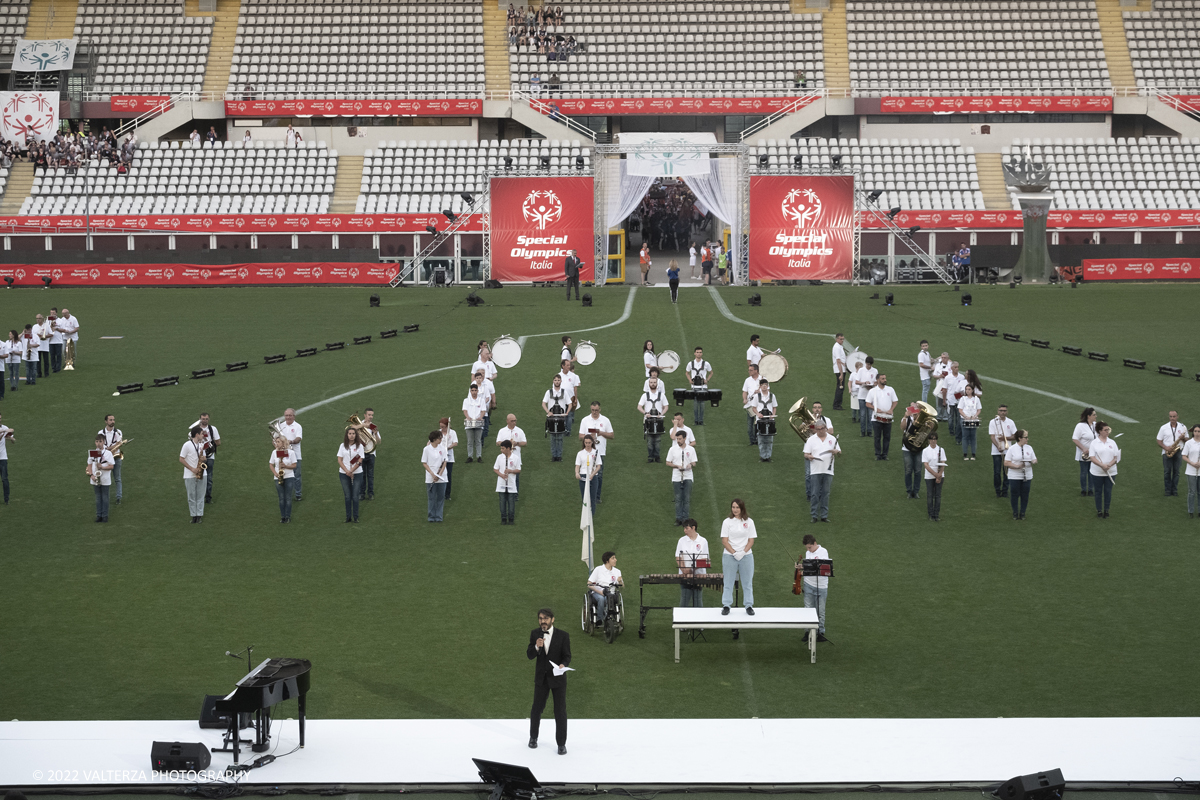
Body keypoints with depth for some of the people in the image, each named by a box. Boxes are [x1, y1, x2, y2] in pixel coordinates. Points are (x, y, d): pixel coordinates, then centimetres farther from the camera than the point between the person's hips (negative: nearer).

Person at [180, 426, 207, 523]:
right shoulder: (187, 445, -9)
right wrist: (192, 469, -16)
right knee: (191, 496, 2)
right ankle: (194, 516, 7)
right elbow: (181, 459, -10)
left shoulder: (201, 445, 10)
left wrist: (203, 459, -6)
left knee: (200, 496, 4)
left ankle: (200, 515, 8)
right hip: (190, 475, -5)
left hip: (200, 474, 5)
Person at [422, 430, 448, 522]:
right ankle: (431, 516, 11)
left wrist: (440, 474, -9)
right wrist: (432, 474, -14)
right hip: (430, 478, -3)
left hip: (441, 478, 3)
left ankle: (438, 516, 11)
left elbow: (444, 462, 3)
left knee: (441, 497, 3)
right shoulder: (427, 449, -5)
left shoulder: (442, 448, 3)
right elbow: (424, 463, -3)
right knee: (432, 497, 2)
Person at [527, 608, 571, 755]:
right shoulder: (535, 634, -5)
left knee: (560, 711, 2)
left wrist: (563, 665, -30)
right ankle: (533, 736, 35)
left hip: (558, 678, -2)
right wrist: (537, 646, -28)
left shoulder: (563, 636, -13)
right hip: (541, 677, 2)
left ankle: (561, 743, 13)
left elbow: (567, 656, -8)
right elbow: (530, 655, -7)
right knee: (537, 708, 13)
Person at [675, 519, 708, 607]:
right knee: (684, 600, 2)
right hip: (684, 575, 1)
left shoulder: (703, 541, 1)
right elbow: (678, 558, 1)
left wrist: (693, 568, -19)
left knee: (697, 600, 3)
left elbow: (704, 559, -3)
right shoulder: (682, 540, 4)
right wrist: (684, 569, -17)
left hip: (698, 574, -1)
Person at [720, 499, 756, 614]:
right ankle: (726, 606, 9)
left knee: (747, 582, 5)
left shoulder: (749, 522, 3)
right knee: (728, 582, 3)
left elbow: (751, 541, 2)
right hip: (729, 556, -1)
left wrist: (743, 552, -12)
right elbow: (724, 541, -3)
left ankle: (749, 606, 12)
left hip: (746, 556, 1)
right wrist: (734, 553, -15)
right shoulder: (727, 522, 0)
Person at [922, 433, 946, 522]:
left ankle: (936, 515, 5)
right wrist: (935, 474, -17)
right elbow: (926, 465, -8)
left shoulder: (941, 450, 3)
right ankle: (931, 514, 9)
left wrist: (939, 476, -14)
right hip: (929, 476, -1)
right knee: (930, 495, 1)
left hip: (939, 475, 1)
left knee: (938, 495, 1)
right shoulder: (925, 451, -2)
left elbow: (943, 464, -1)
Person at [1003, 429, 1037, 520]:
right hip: (1014, 477, -3)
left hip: (1027, 477, 3)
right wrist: (1017, 466, -20)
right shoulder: (1012, 449, -4)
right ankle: (1015, 513, 17)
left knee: (1025, 495, 5)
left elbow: (1034, 460, 10)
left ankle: (1022, 513, 17)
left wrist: (1034, 462, -15)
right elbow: (1006, 463, -7)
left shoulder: (1029, 448, 7)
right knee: (1015, 495, 3)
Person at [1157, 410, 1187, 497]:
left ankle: (1175, 490, 9)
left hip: (1178, 451, 1)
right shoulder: (1164, 428, 1)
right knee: (1167, 472, -1)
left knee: (1176, 471, 3)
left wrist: (1183, 438, -12)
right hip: (1167, 452, -1)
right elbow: (1159, 441, 2)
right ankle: (1167, 491, 6)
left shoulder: (1182, 427, 5)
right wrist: (1166, 448, -16)